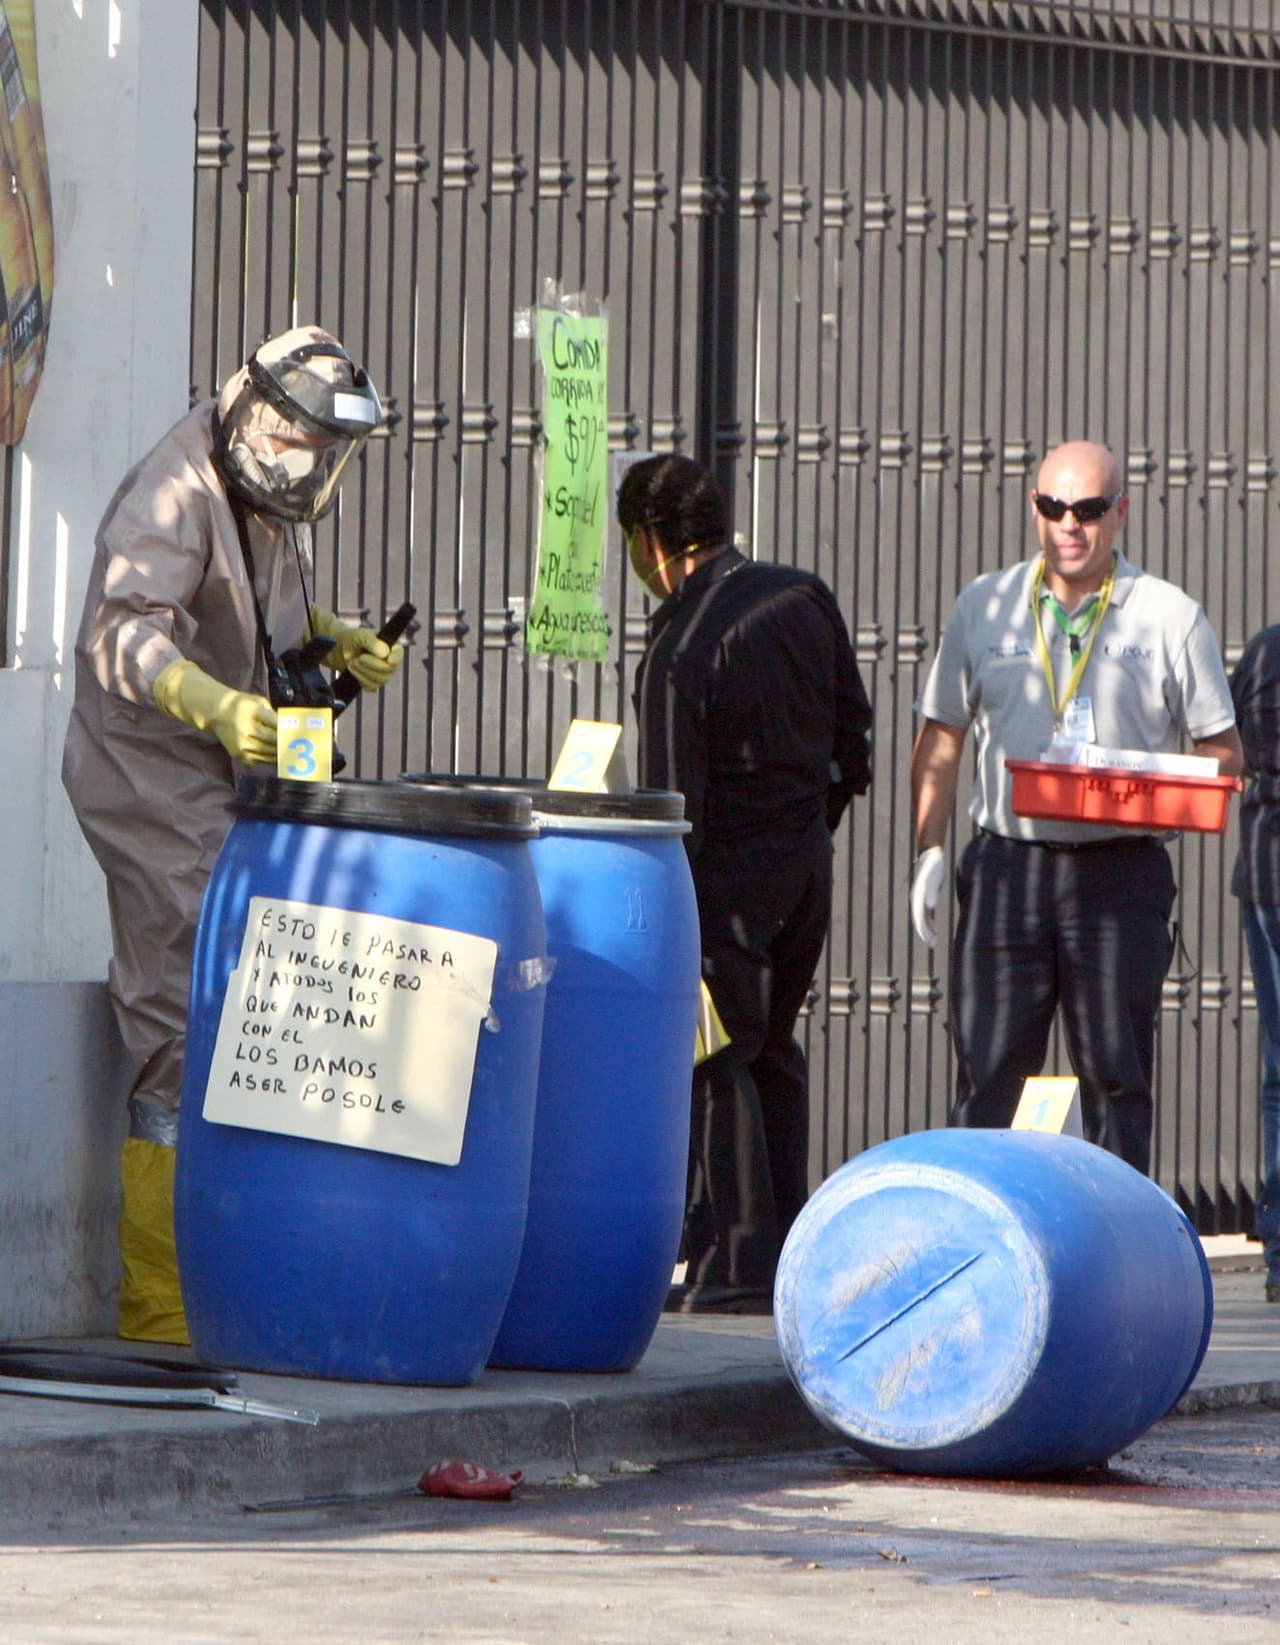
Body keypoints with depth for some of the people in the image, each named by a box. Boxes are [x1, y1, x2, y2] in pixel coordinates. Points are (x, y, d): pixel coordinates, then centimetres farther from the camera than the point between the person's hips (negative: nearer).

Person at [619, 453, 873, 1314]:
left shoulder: (678, 647, -19)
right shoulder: (805, 598, 2)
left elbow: (674, 802, -18)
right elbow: (853, 730, 10)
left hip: (731, 867, -7)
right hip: (808, 861, 7)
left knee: (716, 1058, 0)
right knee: (772, 1051, 18)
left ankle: (740, 1266, -1)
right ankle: (790, 1249, 20)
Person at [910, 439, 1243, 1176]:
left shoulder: (1171, 617, 5)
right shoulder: (984, 607, 11)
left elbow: (1224, 752, 7)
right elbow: (941, 738, 16)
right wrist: (929, 851, 5)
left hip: (1122, 871, -1)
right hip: (1007, 864, 1)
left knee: (1117, 1074, 0)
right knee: (989, 1072, -1)